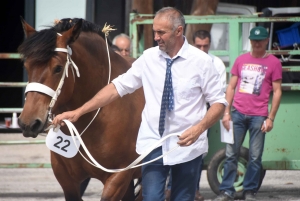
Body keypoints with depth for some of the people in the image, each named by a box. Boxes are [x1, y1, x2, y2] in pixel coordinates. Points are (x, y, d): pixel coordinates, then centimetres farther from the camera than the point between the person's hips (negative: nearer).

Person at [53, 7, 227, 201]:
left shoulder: (201, 61, -7)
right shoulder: (149, 58, 0)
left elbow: (219, 102, -5)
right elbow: (118, 87, 2)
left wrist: (199, 128, -23)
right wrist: (78, 112, -3)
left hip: (188, 146, -1)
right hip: (153, 145, 2)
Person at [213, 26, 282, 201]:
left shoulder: (273, 63, 2)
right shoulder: (241, 60, 10)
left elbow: (277, 91, 1)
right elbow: (231, 86, 13)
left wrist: (271, 118, -5)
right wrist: (226, 112, 5)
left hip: (258, 116, -3)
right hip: (237, 114, 3)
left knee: (255, 157, 0)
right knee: (231, 154, 2)